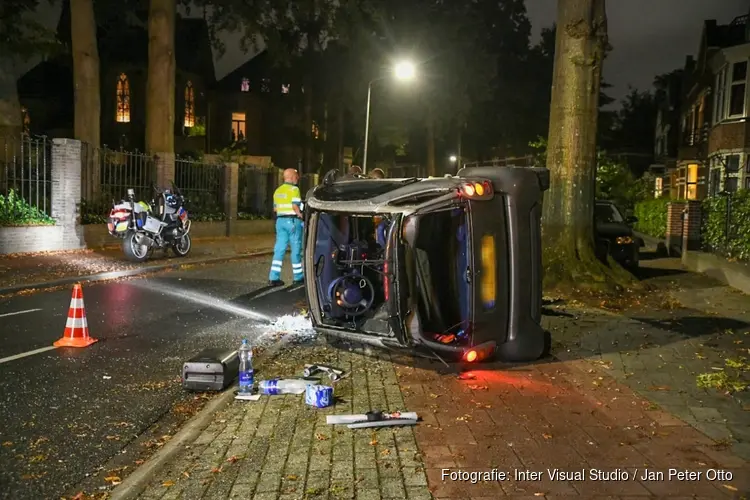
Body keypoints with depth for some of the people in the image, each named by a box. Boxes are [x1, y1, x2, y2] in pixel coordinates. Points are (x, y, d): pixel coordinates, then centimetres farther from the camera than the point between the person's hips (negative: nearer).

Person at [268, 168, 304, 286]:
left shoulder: (278, 190, 14)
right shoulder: (294, 189, -9)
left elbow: (275, 208, 16)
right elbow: (295, 206, -18)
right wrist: (301, 216, -6)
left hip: (280, 220, 7)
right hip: (293, 221, -6)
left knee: (279, 249, 4)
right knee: (296, 249, 4)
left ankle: (273, 278, -1)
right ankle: (298, 277, 13)